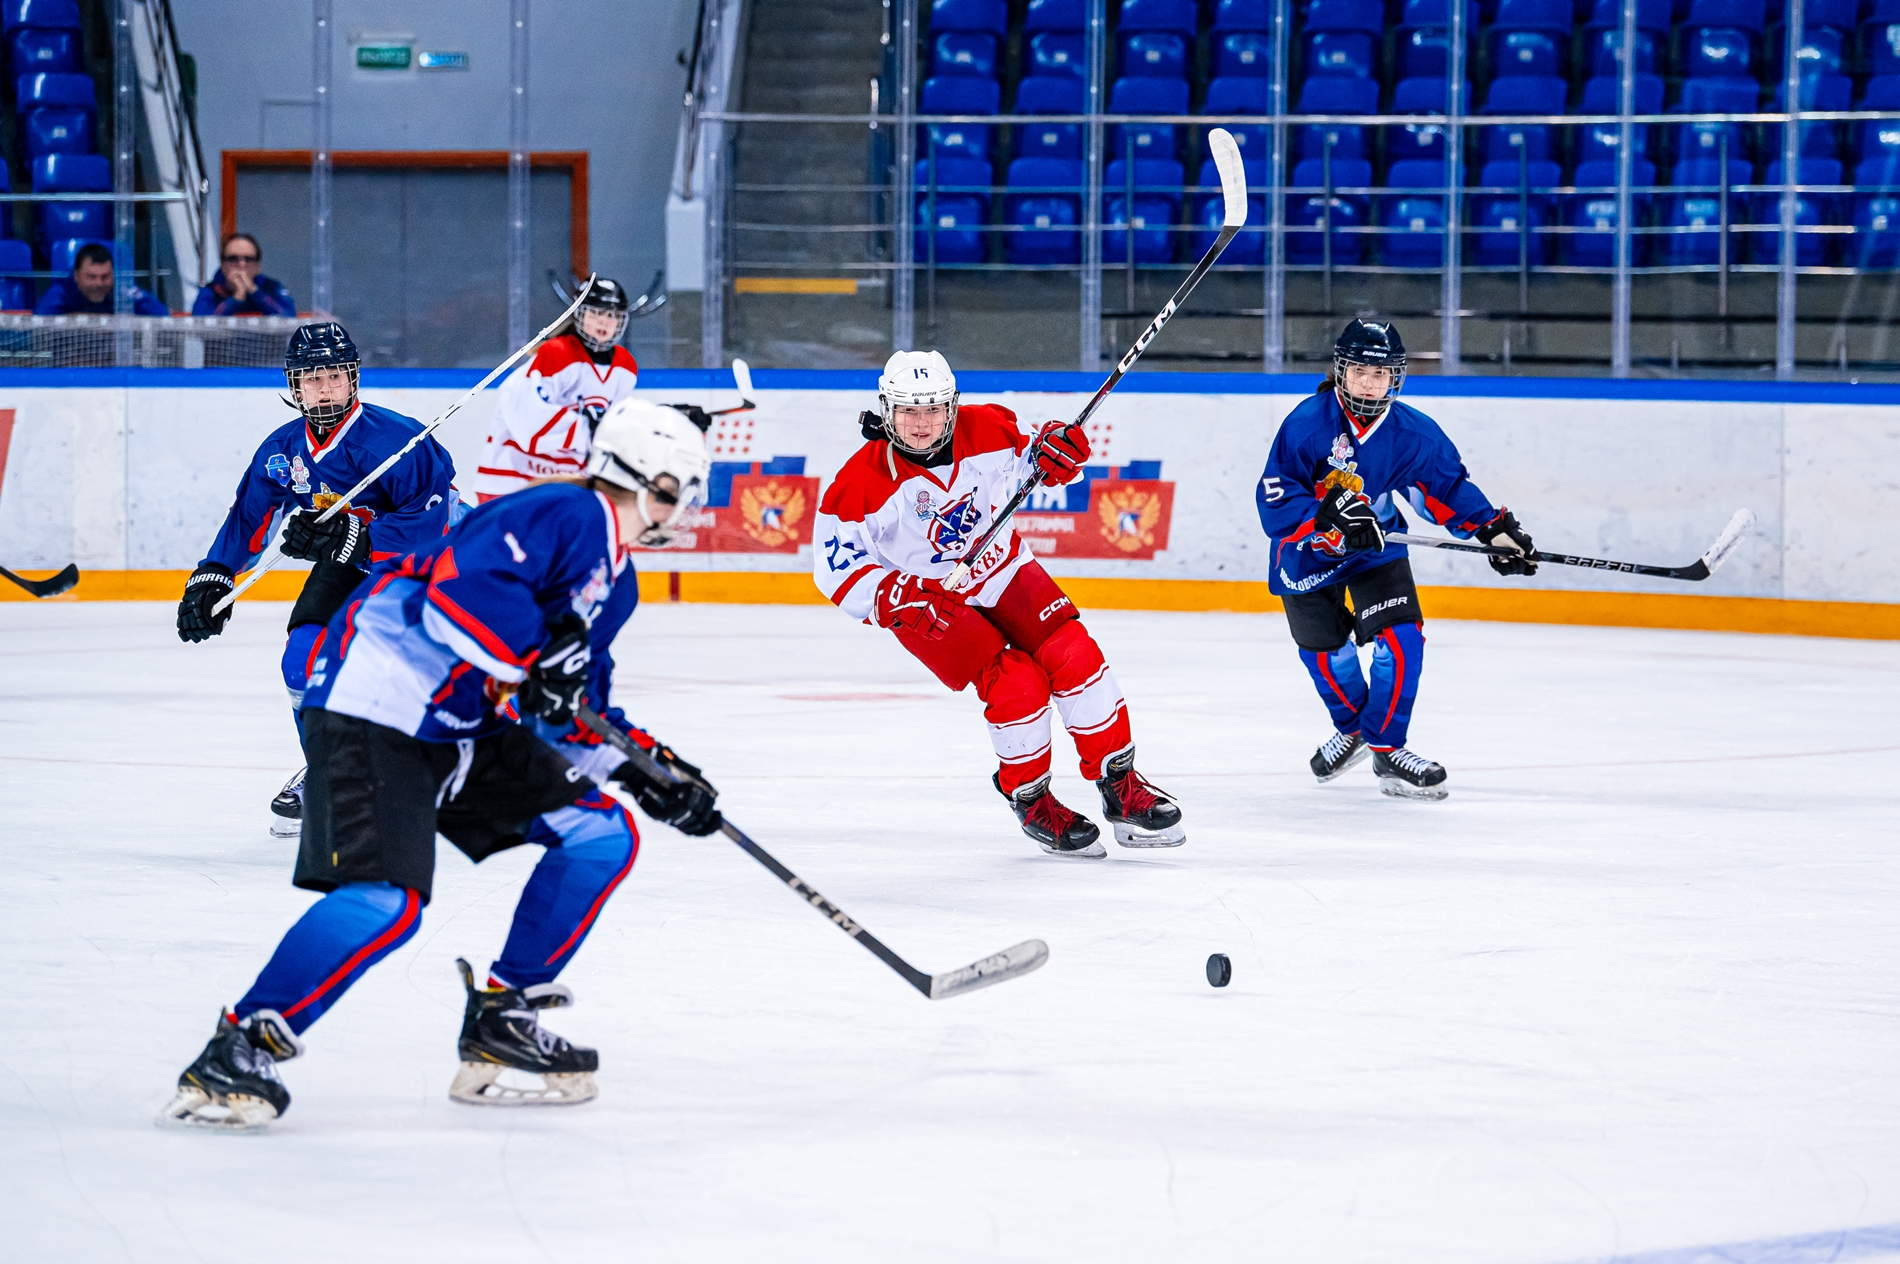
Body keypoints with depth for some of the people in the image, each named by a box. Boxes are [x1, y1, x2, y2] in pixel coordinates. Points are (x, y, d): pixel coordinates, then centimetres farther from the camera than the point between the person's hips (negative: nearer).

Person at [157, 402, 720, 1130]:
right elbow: (462, 584, -28)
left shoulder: (616, 584, 18)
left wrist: (642, 769, 14)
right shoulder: (569, 516, -14)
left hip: (458, 726, 10)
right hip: (372, 704, -10)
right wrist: (532, 659, -30)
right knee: (387, 898, -25)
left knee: (601, 835, 6)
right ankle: (243, 1047, -15)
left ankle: (498, 1023, 11)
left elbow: (573, 707, 25)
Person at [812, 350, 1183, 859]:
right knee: (1015, 684, -19)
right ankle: (1032, 803, 3)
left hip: (1002, 568, 4)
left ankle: (1121, 785, 2)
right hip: (926, 601, -4)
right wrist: (896, 598, -32)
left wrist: (1053, 450, -18)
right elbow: (836, 567, -18)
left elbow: (1027, 456, 6)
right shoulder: (862, 484, -23)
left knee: (1073, 657, -10)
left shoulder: (988, 430, -15)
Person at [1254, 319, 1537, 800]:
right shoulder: (1307, 424, -25)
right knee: (1324, 648, 6)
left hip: (1376, 548, 2)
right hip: (1307, 552, -2)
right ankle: (1351, 725, 36)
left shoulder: (1413, 433, -15)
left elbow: (1447, 486, -3)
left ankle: (1386, 747, -2)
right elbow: (1274, 498, -27)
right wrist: (1329, 518, -40)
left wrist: (1494, 529, -14)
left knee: (1400, 638, -14)